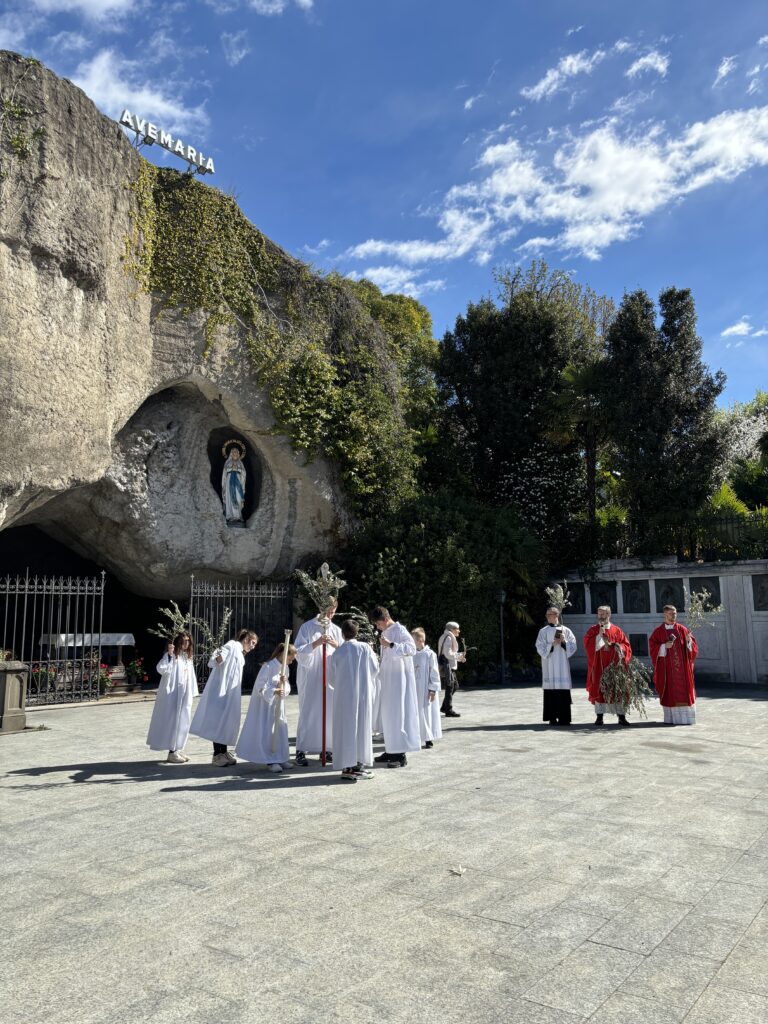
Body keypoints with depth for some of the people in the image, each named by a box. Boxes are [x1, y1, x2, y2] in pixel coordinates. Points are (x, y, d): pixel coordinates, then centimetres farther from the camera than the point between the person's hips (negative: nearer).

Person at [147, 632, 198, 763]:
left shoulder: (188, 657, 12)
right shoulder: (171, 656, -10)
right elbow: (161, 669, -25)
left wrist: (193, 692, 12)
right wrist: (169, 655, -32)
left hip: (185, 695, 8)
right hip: (172, 694, -7)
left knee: (183, 722, 11)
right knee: (172, 721, -3)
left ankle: (178, 749, 20)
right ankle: (172, 752, 4)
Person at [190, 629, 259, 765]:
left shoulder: (240, 654, 21)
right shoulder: (233, 645, -7)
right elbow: (217, 659, -22)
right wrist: (217, 658, -40)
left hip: (232, 692, 10)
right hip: (222, 689, -10)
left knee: (228, 721, 9)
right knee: (219, 719, -8)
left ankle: (224, 752, 14)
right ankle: (217, 754, -7)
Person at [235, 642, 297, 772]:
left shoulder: (283, 668, 8)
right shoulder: (268, 666, -16)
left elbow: (287, 689, 8)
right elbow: (260, 686, -19)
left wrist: (284, 683, -13)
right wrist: (274, 691, -31)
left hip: (278, 704, 8)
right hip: (265, 703, -7)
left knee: (280, 730, 7)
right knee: (267, 731, -4)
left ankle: (280, 759, 17)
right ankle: (270, 761, 4)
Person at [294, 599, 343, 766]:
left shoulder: (336, 630, 8)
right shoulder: (307, 627, -2)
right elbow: (299, 651, -8)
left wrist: (336, 645, -13)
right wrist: (316, 643, -21)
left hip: (330, 677, 4)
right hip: (310, 678, -3)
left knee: (329, 713, 5)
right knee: (308, 713, -3)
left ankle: (326, 748, 16)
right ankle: (301, 750, 3)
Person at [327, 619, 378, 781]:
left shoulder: (338, 653, -7)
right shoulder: (365, 648, -6)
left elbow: (331, 677, 2)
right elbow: (375, 670, 3)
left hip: (344, 696, 0)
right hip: (364, 694, 1)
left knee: (346, 728, 5)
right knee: (362, 727, 10)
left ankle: (348, 767, 5)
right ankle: (359, 764, 15)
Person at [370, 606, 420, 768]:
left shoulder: (399, 630, -11)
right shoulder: (386, 632, 15)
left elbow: (412, 648, -25)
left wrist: (391, 645, -31)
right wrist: (380, 672, 18)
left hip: (399, 678, -9)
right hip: (388, 680, 9)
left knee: (398, 714, -8)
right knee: (387, 714, 11)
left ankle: (401, 755, -4)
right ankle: (390, 750, 19)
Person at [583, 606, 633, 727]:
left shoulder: (616, 630, 8)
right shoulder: (593, 630, 5)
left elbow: (626, 645, 7)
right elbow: (587, 643, -8)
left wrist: (619, 646, -14)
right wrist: (599, 635, -16)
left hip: (613, 665, 1)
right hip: (599, 666, -1)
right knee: (599, 689, 0)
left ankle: (621, 717, 6)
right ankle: (599, 716, 6)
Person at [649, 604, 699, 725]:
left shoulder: (682, 629, 7)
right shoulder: (658, 631, 3)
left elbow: (692, 645, 6)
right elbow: (652, 646, -1)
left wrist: (689, 640, -16)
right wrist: (665, 646, -16)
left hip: (682, 666, 1)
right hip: (667, 667, -1)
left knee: (684, 690, 0)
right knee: (670, 691, 0)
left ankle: (686, 717, 6)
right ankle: (671, 717, 6)